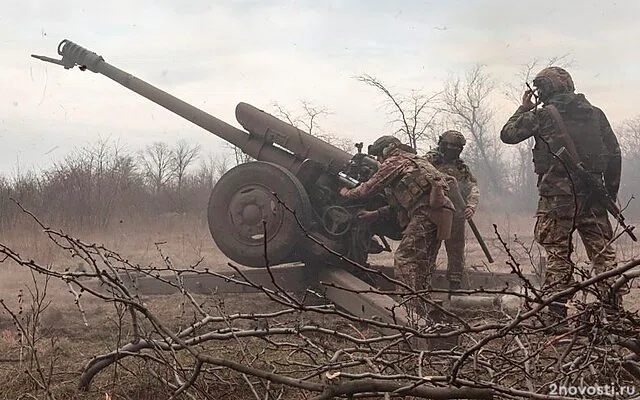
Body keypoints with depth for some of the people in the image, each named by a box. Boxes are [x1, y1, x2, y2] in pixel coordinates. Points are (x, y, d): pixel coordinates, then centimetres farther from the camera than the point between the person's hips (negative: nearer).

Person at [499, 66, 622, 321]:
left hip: (558, 195, -4)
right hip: (593, 193, 4)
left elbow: (507, 135, 4)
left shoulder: (543, 114, -3)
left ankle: (557, 314, -2)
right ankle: (613, 307, 6)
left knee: (558, 253, 0)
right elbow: (614, 154, 11)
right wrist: (611, 193, 17)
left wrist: (524, 109, 18)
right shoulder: (595, 114, 11)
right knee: (602, 251, 8)